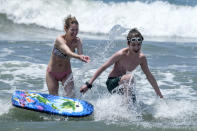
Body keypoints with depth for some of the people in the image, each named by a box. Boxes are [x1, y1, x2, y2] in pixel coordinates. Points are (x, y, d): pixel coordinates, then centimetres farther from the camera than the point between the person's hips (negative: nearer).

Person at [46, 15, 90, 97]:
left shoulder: (77, 41, -18)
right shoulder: (59, 40, -29)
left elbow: (80, 54, -36)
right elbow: (68, 52, -46)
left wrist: (82, 57, -61)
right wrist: (79, 56, -67)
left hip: (66, 73, 2)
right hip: (52, 73, -2)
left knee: (72, 95, -17)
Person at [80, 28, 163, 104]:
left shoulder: (141, 58, -6)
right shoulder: (121, 54, -22)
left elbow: (149, 76, 6)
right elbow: (103, 67, -16)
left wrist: (160, 95, 10)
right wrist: (88, 84, -18)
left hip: (123, 84, 6)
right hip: (112, 83, -6)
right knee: (129, 77, -35)